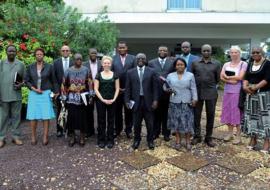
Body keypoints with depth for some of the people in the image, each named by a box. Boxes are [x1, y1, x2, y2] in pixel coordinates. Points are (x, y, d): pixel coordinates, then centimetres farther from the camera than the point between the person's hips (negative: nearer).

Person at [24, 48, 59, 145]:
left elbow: (54, 80, 8)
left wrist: (56, 91, 5)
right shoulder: (30, 67, 6)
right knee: (33, 116, 1)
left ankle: (45, 137, 5)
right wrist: (34, 88, -7)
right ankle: (33, 136, 12)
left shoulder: (49, 67, 3)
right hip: (33, 94, 1)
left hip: (46, 93, -1)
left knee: (46, 115, -3)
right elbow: (26, 80, 6)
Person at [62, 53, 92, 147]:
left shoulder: (86, 70, 4)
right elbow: (64, 84, 7)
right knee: (71, 117, 0)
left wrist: (90, 94, -3)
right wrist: (64, 95, 3)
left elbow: (89, 83, 3)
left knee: (82, 117, 4)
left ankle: (82, 137, 18)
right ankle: (72, 137, 16)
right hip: (71, 98, 1)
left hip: (83, 98, 0)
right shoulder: (68, 70, 5)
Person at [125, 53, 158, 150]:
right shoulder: (130, 72, 5)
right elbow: (128, 88, 4)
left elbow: (155, 87, 1)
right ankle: (136, 140, 28)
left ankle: (150, 140, 26)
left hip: (148, 101, 0)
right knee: (137, 123, 10)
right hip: (136, 101, 1)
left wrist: (155, 100, -6)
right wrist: (127, 100, -2)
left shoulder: (151, 72, 2)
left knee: (150, 123, 8)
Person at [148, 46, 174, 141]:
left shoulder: (172, 63, 5)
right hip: (155, 92, 0)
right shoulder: (151, 63, 6)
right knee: (156, 114, 9)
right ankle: (155, 132, 22)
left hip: (168, 93, 0)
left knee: (166, 114, 9)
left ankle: (166, 133, 22)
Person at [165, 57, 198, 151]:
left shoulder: (190, 75, 5)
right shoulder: (170, 75, 8)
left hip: (187, 102, -1)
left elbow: (193, 88, 2)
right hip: (174, 102, 1)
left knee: (187, 121, 0)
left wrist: (194, 99, -8)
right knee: (176, 121, 5)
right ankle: (178, 140, 17)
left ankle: (188, 141, 12)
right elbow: (165, 86, 9)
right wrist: (167, 89, -13)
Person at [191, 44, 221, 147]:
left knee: (210, 115, 5)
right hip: (197, 92, 1)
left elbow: (218, 78, 6)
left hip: (211, 93, -1)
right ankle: (197, 136, 21)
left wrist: (211, 85, 11)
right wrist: (196, 85, 10)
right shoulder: (195, 63, 4)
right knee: (196, 115, 6)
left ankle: (208, 138, 19)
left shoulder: (216, 63, 2)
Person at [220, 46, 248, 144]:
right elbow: (221, 77, 1)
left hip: (237, 92, -5)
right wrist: (231, 80, -14)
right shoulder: (226, 64, 12)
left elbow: (240, 77, -13)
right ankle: (230, 133, 21)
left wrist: (227, 77, -4)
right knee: (227, 112, 8)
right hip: (227, 91, 5)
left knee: (237, 112, -2)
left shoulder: (243, 64, -2)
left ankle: (238, 136, 7)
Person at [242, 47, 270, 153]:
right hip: (250, 94, 5)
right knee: (251, 116, 6)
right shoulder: (250, 64, 13)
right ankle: (253, 139, 16)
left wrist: (255, 87, -22)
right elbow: (246, 77, 6)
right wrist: (245, 86, -14)